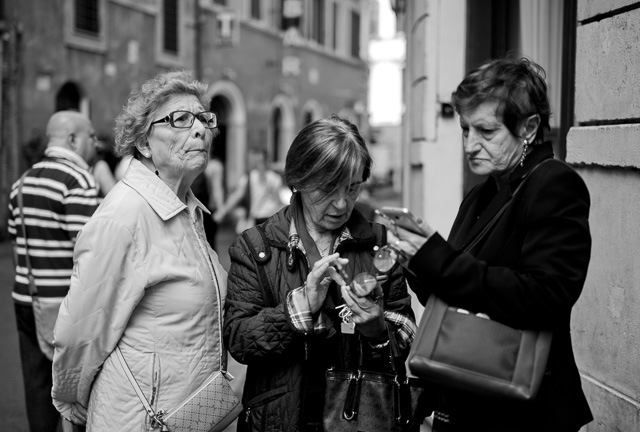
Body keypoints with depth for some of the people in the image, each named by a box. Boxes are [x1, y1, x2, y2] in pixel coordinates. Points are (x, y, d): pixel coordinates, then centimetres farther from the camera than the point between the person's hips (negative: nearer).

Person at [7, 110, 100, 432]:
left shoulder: (23, 182, 11)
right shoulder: (79, 180, -13)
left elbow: (17, 245, 16)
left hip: (26, 300, 7)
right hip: (69, 306, -7)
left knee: (38, 386, 13)